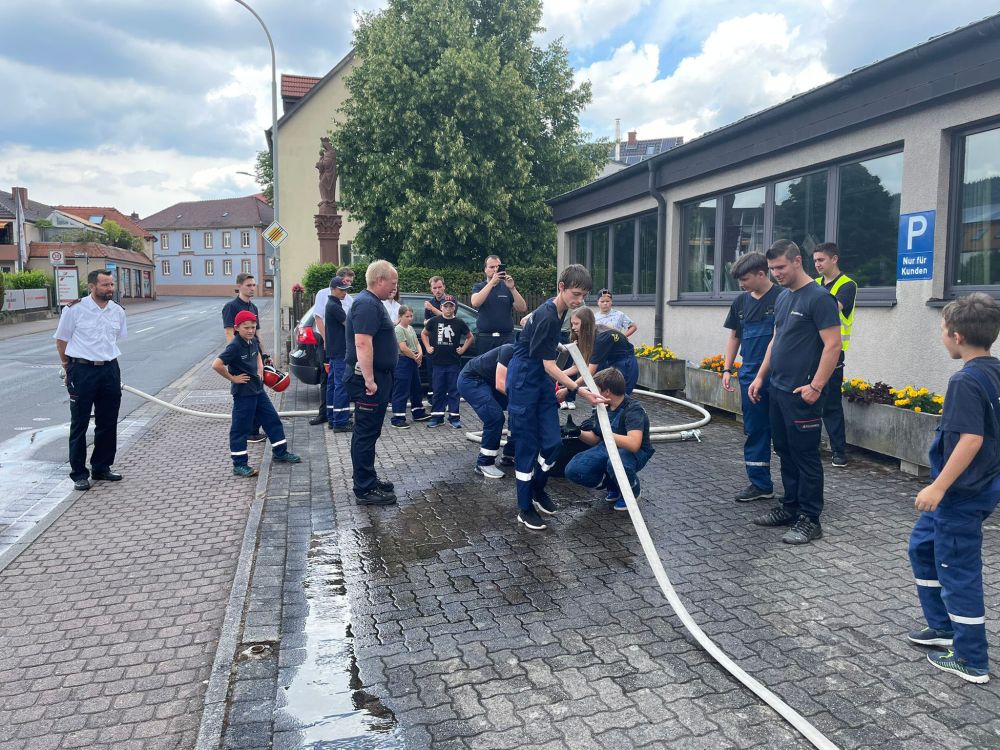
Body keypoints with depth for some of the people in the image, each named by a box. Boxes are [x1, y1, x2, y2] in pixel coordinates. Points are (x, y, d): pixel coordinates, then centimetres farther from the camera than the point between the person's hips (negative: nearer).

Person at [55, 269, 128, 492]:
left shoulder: (118, 311, 5)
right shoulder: (75, 309, -9)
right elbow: (61, 341, 0)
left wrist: (107, 359, 17)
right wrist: (70, 369, 3)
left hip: (109, 370, 5)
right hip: (82, 371, -5)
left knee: (108, 423, 11)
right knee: (79, 423, 3)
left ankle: (101, 467, 25)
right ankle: (79, 473, 12)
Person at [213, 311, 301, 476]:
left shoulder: (253, 341, 4)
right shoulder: (235, 346, -21)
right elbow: (216, 364, -30)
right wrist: (232, 378, -19)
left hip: (257, 390, 8)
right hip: (243, 393, -8)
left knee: (272, 419, 14)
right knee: (240, 428, 1)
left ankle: (280, 452, 27)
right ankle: (239, 464, 9)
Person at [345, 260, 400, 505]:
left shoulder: (371, 302, 16)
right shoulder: (367, 304, -18)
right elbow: (362, 343, -26)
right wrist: (369, 381, -27)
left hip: (375, 377, 11)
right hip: (369, 379, -11)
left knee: (366, 432, 18)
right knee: (366, 433, -5)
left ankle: (367, 478, 29)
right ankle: (364, 490, 2)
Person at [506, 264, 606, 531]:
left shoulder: (559, 311, 3)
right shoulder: (546, 317, -24)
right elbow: (550, 366, -23)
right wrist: (582, 391, -28)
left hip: (543, 381, 8)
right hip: (523, 381, -8)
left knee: (553, 441, 6)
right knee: (527, 446, -2)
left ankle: (538, 491, 28)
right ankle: (525, 508, 10)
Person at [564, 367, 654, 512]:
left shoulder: (633, 409, -25)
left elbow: (634, 444, -41)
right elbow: (594, 440, 7)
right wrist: (579, 432, -12)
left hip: (634, 452, -7)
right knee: (573, 470, -14)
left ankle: (633, 490, -6)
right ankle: (613, 485, 11)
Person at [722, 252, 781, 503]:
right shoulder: (741, 302, 10)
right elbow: (734, 336, 17)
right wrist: (727, 369, 12)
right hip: (750, 375, 6)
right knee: (755, 430, 10)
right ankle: (760, 484, 20)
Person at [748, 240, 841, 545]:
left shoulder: (819, 298, -12)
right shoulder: (782, 298, 14)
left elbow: (833, 345, -16)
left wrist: (816, 386, -20)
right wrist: (761, 377, 16)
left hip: (801, 394, -8)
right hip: (777, 390, 8)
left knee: (805, 457, -1)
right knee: (785, 453, 15)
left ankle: (809, 520, 8)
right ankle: (790, 508, 27)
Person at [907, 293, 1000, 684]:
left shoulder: (966, 381, -22)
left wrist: (938, 487, -25)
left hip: (961, 492, -9)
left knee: (958, 570, 3)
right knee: (923, 545, 22)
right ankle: (944, 626, 33)